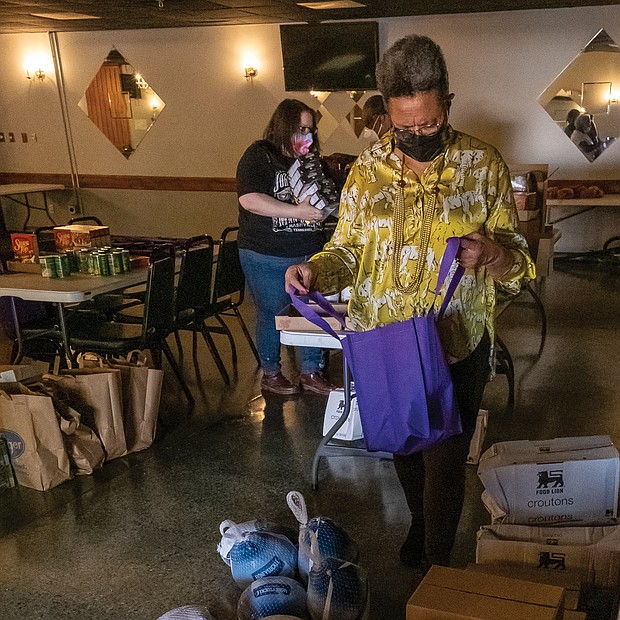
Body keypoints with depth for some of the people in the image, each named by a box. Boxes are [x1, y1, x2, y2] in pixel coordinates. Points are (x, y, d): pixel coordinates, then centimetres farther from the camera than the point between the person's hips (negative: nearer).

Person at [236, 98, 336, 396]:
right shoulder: (259, 156, -8)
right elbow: (250, 200, -21)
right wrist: (297, 211, -23)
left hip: (309, 254, 6)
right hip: (267, 258, -6)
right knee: (271, 316, 7)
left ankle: (311, 372, 25)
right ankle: (270, 374, 25)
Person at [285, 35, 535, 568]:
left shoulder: (484, 166, -8)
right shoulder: (367, 169, -2)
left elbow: (519, 264, -5)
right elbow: (348, 250, 4)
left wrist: (492, 253, -28)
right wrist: (314, 272, -17)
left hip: (457, 345, -3)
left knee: (444, 461, 6)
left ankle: (436, 567, 31)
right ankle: (421, 525, 52)